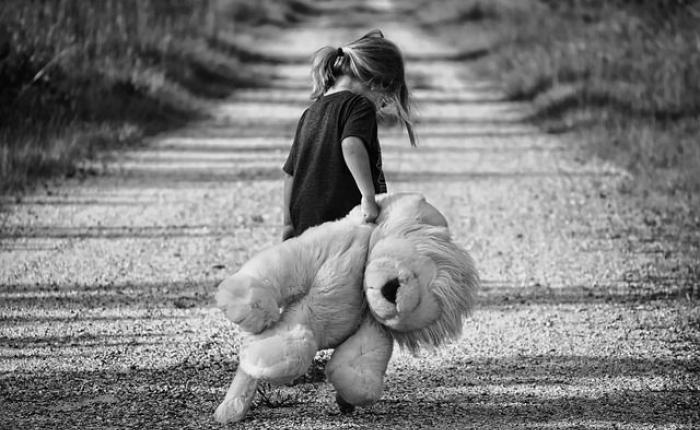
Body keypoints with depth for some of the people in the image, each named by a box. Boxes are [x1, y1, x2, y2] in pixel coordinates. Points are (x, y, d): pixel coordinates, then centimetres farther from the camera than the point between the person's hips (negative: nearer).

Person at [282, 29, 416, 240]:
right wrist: (368, 195, -31)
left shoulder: (310, 114, 17)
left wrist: (289, 224, 25)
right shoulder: (359, 106, -6)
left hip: (305, 225, 8)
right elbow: (352, 145, -27)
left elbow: (290, 172, 20)